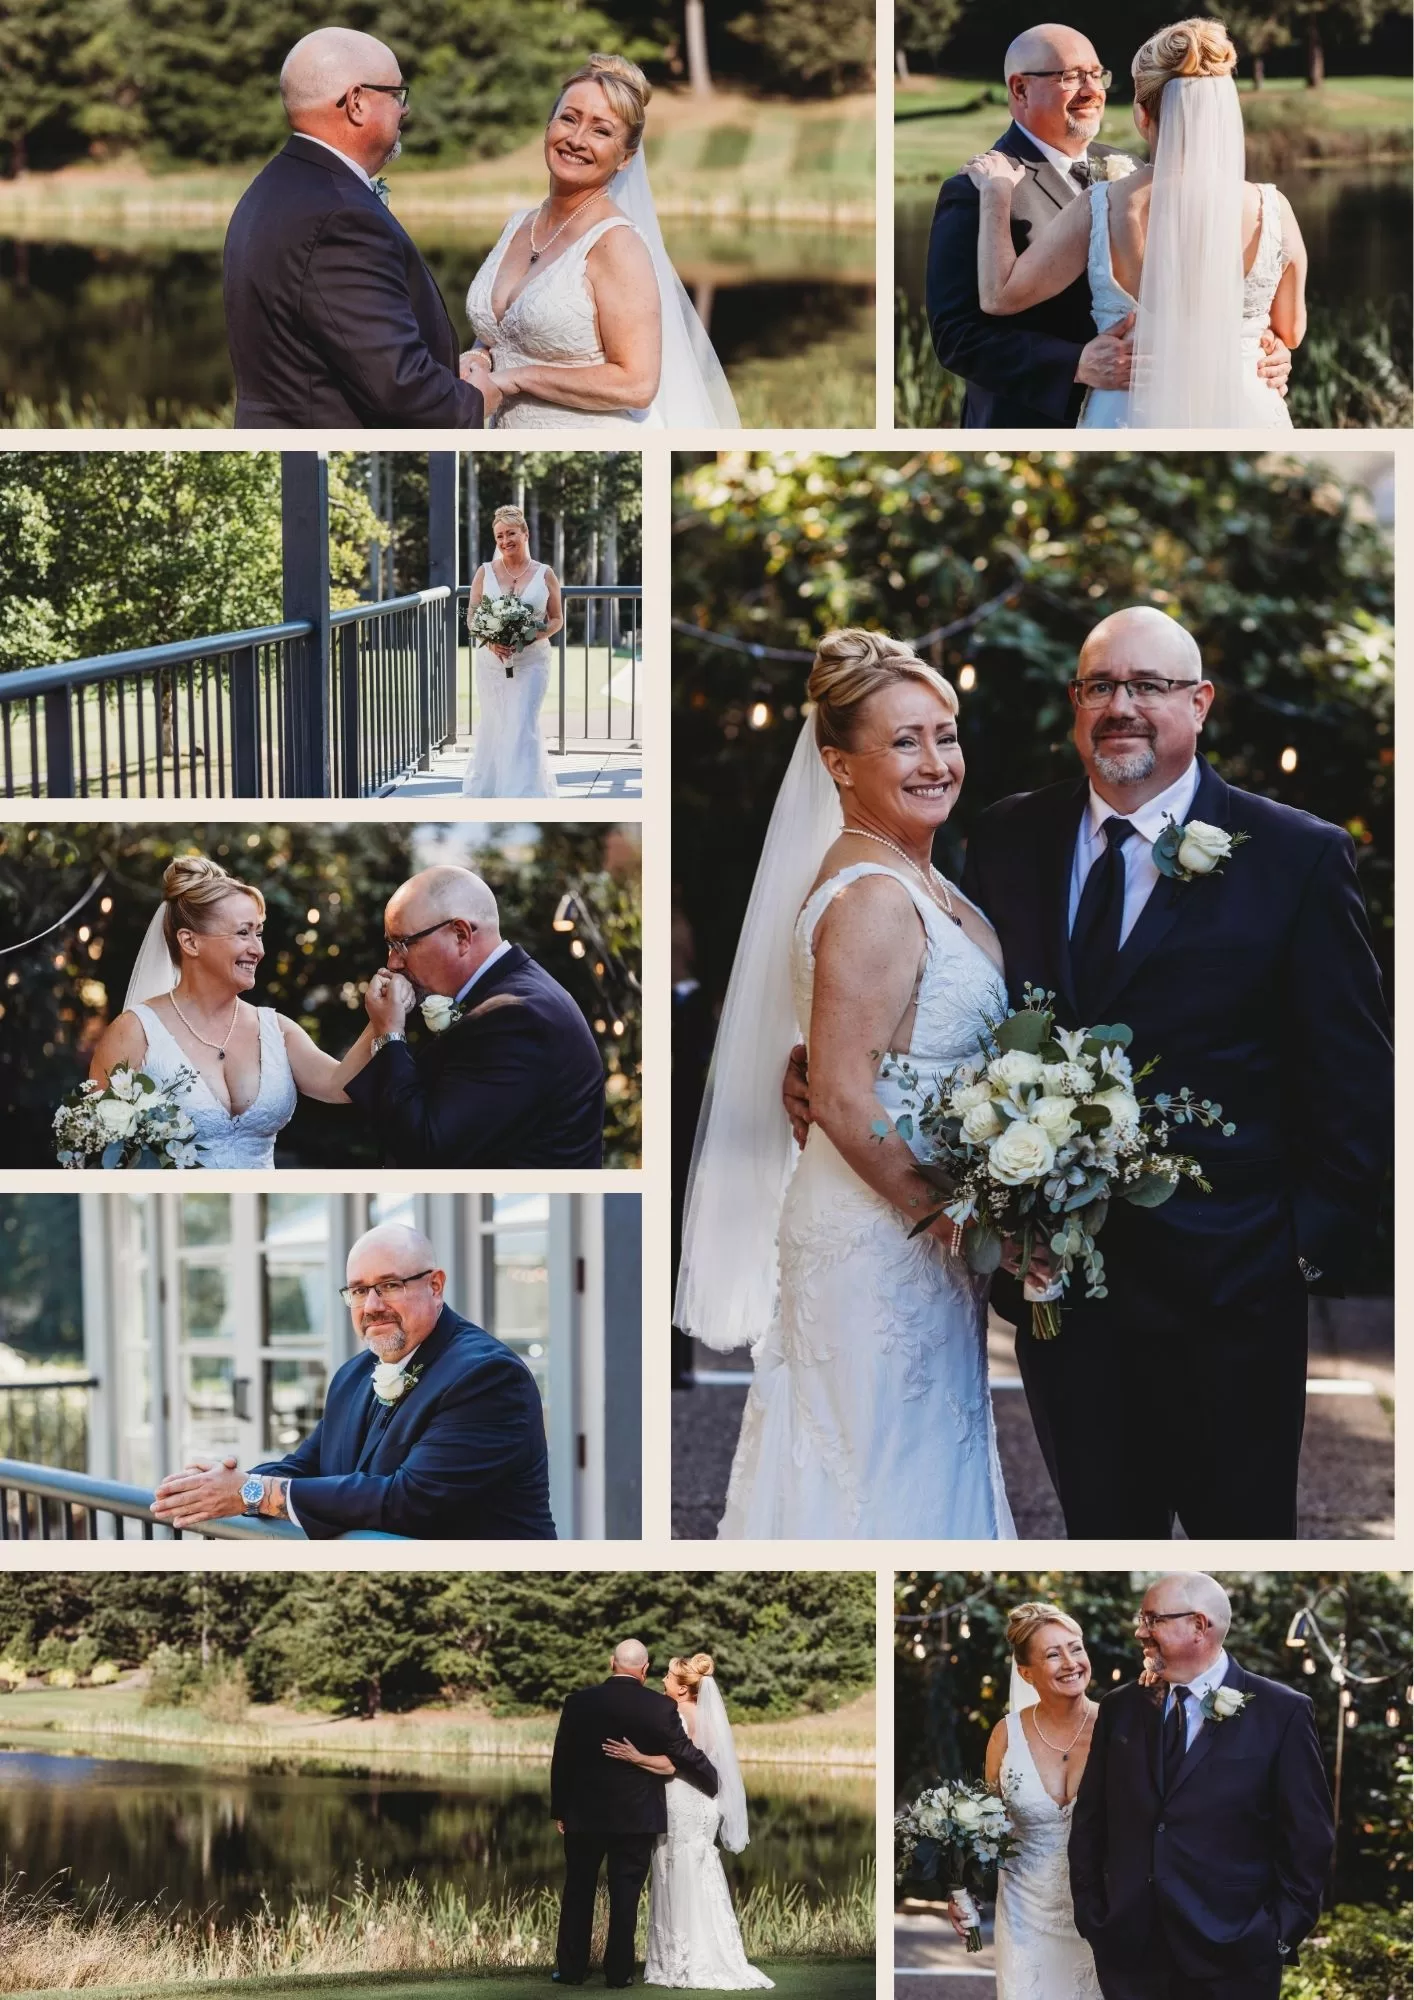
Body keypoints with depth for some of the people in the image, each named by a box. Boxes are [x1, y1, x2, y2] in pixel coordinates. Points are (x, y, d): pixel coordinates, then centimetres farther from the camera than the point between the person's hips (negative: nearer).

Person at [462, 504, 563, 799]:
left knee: (523, 728, -11)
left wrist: (534, 636, -14)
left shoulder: (545, 574, 1)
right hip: (492, 661, 2)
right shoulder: (485, 572, 3)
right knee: (492, 727, 9)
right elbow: (472, 617, 5)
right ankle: (488, 789, 28)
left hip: (531, 661, -2)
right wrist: (491, 640, -15)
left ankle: (523, 793, -9)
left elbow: (556, 619, 6)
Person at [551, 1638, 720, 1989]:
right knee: (625, 1895, 6)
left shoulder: (579, 1703, -6)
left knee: (578, 1893, 12)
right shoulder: (661, 1708, -10)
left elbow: (561, 1760, -1)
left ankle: (571, 1969, 14)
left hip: (584, 1814, 1)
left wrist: (559, 1811, 9)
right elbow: (687, 1755, -3)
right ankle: (619, 1971, 7)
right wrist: (714, 1784, 15)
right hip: (637, 1816, -1)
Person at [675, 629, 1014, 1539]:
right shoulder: (873, 899, -19)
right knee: (888, 1473, -1)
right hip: (882, 1236, -10)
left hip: (912, 1228, 10)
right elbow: (842, 1098, -23)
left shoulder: (916, 880, 10)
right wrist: (955, 1217, -17)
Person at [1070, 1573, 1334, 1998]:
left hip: (1231, 1955, -3)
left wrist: (1280, 1933, -6)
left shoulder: (1281, 1712, -4)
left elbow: (1308, 1837, -3)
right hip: (1128, 1948, 4)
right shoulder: (1120, 1707, 8)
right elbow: (1089, 1820, 12)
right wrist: (1089, 1911, 6)